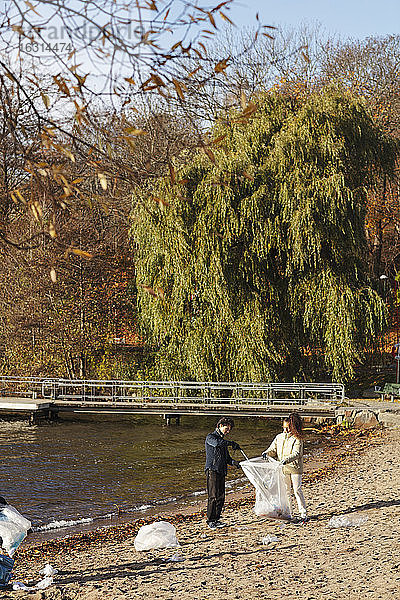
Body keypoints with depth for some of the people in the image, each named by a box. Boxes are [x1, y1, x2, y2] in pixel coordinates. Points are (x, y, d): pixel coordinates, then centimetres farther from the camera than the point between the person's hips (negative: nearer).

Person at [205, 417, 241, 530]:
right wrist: (231, 443, -28)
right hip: (212, 470, -8)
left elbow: (226, 457, 27)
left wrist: (233, 462, 7)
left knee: (221, 497, 4)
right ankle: (210, 521, -7)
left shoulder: (223, 440, 23)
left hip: (221, 471, 8)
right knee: (214, 497, -11)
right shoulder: (211, 437, -2)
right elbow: (216, 443, -27)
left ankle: (216, 519, 11)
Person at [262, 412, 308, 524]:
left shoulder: (297, 439, -9)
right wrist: (267, 453, -12)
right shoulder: (279, 438, 9)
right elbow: (273, 450, 11)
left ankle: (303, 514, 0)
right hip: (283, 469, 5)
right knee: (285, 491, 10)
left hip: (295, 468, -5)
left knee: (297, 490, -5)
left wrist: (287, 459, -36)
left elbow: (296, 454, -19)